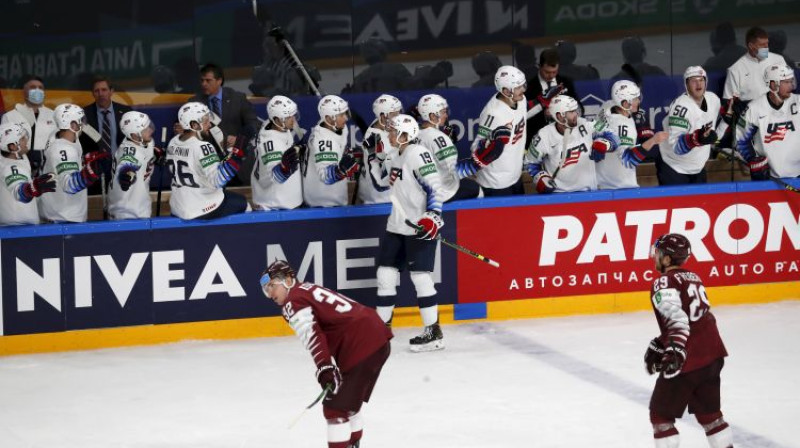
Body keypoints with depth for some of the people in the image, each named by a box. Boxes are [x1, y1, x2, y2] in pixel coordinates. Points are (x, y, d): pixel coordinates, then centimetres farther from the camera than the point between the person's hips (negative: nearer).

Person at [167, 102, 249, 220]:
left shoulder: (173, 143, 2)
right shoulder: (202, 147, -23)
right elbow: (218, 180, -28)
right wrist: (236, 153, -28)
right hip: (204, 209, -8)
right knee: (242, 204, 18)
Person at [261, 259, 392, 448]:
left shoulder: (293, 302, -5)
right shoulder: (309, 290, 24)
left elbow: (312, 335, -22)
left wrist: (324, 367, -31)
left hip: (362, 346, -10)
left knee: (335, 407, -6)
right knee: (348, 402, 26)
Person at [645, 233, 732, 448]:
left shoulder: (664, 284, -10)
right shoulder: (692, 278, 16)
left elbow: (676, 318, -25)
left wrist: (675, 350, -34)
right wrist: (658, 345, 22)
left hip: (687, 360, -8)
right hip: (712, 355, 8)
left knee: (661, 414, 4)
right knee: (708, 412, 21)